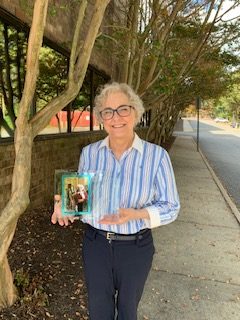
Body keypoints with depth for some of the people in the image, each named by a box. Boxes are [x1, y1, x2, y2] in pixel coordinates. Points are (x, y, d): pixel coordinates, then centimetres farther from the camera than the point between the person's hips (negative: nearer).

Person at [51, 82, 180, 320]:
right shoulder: (89, 152, -6)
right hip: (95, 244, 2)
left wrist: (136, 214, -28)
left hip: (135, 247, -2)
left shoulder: (156, 155, -16)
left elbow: (170, 207, -11)